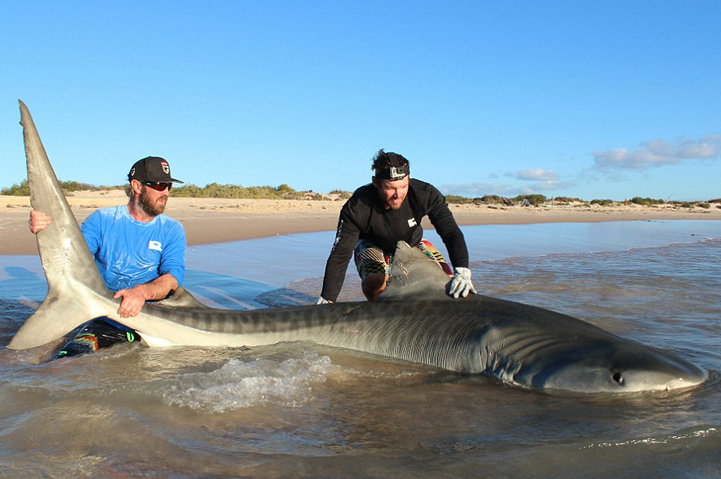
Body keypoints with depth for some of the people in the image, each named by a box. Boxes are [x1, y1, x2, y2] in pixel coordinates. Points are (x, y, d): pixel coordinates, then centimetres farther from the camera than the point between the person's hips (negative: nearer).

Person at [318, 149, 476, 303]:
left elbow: (452, 233, -28)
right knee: (376, 282, -35)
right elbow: (340, 255, -31)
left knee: (448, 282, -17)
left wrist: (462, 271, -46)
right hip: (373, 245, -2)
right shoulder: (356, 208, -34)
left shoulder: (427, 194, -30)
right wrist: (326, 301, -36)